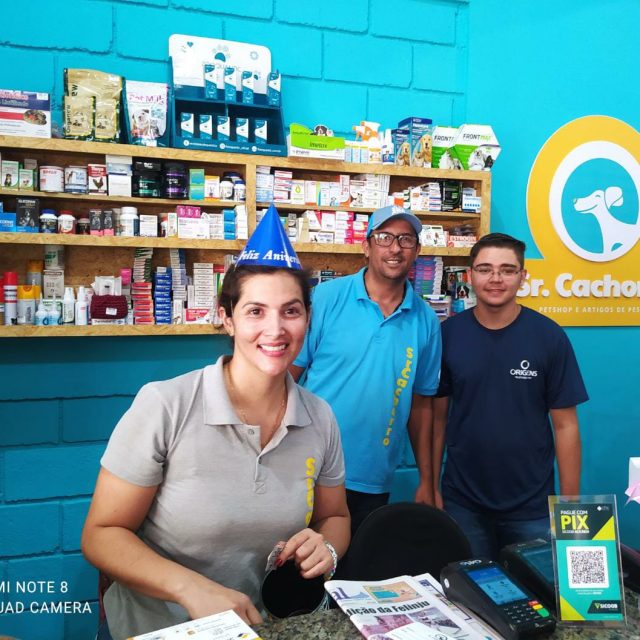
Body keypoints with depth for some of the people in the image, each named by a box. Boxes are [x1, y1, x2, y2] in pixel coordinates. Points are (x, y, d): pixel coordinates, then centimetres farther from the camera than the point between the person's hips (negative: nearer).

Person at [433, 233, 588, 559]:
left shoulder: (550, 337, -8)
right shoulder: (447, 334, -5)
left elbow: (565, 425, -4)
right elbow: (437, 416, 1)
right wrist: (431, 486, 1)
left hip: (533, 506, -1)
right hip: (462, 502, 1)